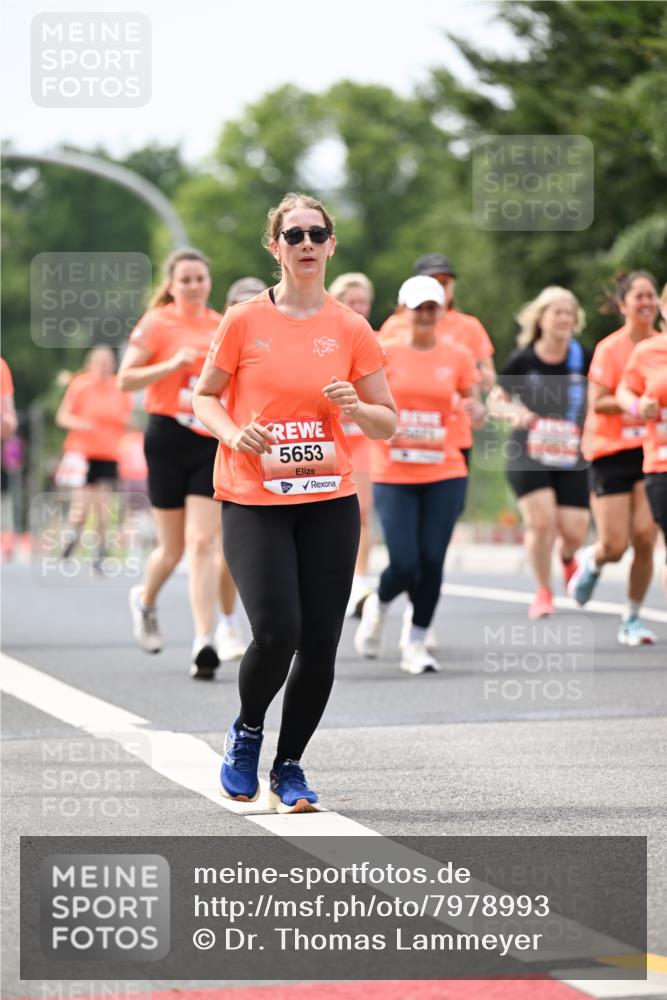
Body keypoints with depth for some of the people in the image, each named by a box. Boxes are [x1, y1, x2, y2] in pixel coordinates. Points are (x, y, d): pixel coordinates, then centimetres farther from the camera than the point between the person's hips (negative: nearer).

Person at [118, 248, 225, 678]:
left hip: (213, 442, 2)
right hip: (169, 438, -2)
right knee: (173, 547, 6)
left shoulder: (223, 327, 10)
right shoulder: (157, 323, -2)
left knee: (203, 542, -10)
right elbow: (125, 380, -8)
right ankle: (146, 601, 39)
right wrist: (173, 364, -19)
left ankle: (205, 642, -14)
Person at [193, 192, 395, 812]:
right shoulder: (244, 322, -1)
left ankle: (289, 767, 18)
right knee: (276, 632, -16)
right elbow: (204, 396, 9)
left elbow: (388, 424, 8)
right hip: (253, 503, -2)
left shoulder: (351, 330, 4)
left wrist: (356, 408, -13)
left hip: (330, 503, 2)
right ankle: (246, 732, 15)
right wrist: (233, 432, -10)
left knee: (320, 643, -2)